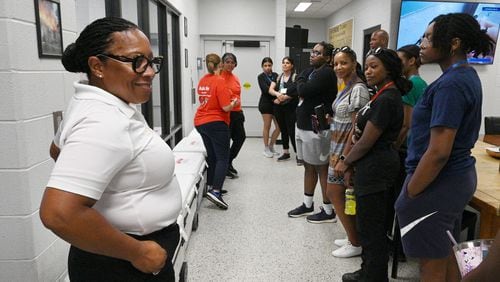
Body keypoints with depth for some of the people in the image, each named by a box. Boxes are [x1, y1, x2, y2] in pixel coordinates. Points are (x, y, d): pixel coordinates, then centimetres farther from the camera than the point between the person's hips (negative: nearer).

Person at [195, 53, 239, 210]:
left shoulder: (202, 80, 8)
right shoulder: (219, 81, -15)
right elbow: (226, 107, -20)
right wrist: (234, 102, 1)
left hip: (200, 122, 8)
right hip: (216, 123, -8)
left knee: (212, 157, 17)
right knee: (223, 158, -4)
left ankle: (211, 187, 23)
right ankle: (215, 191, -14)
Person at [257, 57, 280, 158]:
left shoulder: (275, 75, 12)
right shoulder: (261, 77, 1)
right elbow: (266, 89, -14)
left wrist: (277, 98, -17)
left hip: (276, 103, 4)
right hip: (265, 103, -4)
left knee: (279, 126, 2)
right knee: (267, 126, 0)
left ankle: (271, 146, 21)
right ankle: (266, 149, 13)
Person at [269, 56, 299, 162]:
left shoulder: (295, 77, -4)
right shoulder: (278, 77, 12)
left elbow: (295, 92, -16)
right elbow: (270, 90, 2)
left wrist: (282, 98, -13)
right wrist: (277, 93, -19)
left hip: (290, 107, -6)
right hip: (279, 107, 6)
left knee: (292, 130, -8)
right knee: (283, 130, 12)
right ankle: (286, 153, 22)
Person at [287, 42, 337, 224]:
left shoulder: (326, 73, -13)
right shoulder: (311, 70, 15)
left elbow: (303, 90, -22)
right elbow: (296, 90, 13)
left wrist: (301, 79, -2)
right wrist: (302, 83, -7)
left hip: (316, 128, -9)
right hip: (303, 126, 9)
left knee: (322, 169, -1)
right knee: (308, 166, 17)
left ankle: (328, 211, 10)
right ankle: (307, 205, 29)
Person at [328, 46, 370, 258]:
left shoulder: (358, 89, -17)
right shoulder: (346, 88, 12)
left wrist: (343, 157, -21)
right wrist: (335, 152, 12)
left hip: (347, 150, -9)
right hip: (338, 148, 9)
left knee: (333, 194, -2)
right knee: (339, 194, 14)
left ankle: (355, 244, 12)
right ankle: (353, 237, 27)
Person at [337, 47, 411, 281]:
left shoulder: (386, 99, -20)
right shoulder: (383, 95, 12)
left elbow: (367, 141, -20)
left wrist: (346, 162, -5)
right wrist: (350, 161, 8)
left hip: (375, 167, -10)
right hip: (372, 165, 10)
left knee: (371, 226, 3)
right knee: (368, 223, 20)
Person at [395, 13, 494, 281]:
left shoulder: (450, 84, -22)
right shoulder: (467, 76, 9)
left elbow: (438, 152, -26)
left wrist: (409, 194, -16)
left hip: (437, 182, -9)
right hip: (458, 176, 10)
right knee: (447, 256, 21)